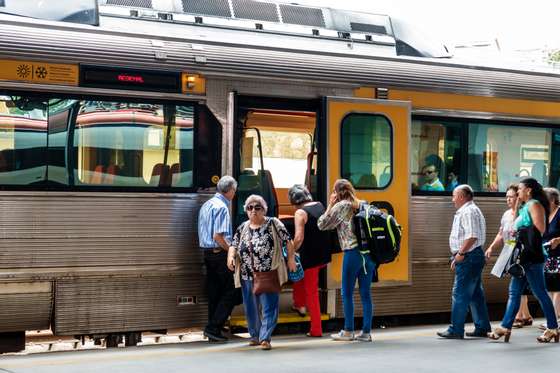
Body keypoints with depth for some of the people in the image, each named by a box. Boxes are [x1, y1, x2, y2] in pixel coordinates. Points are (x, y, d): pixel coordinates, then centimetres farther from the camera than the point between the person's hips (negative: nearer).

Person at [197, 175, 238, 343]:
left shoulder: (206, 205, 15)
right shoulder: (222, 207, -14)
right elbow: (218, 236, -21)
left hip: (207, 252, 10)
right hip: (220, 253, -10)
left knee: (214, 294, 12)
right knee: (230, 292, -4)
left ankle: (213, 331, 15)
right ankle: (213, 327, -8)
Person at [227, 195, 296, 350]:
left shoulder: (273, 224, -1)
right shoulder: (242, 228, 12)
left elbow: (287, 240, 0)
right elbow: (234, 245, 11)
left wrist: (290, 258, -5)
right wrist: (231, 256, -9)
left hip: (269, 274, -5)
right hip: (247, 275, 5)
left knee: (268, 307, -8)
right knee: (251, 307, 12)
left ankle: (265, 338, -8)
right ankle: (255, 336, 26)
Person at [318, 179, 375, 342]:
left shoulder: (341, 206, -3)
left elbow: (322, 225, -1)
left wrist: (330, 205, 6)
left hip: (353, 252, -6)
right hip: (369, 252, 6)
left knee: (347, 293, 4)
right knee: (365, 293, 7)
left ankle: (348, 331, 7)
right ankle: (366, 332, 8)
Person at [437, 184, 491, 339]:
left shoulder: (468, 212, -14)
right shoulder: (464, 211, 20)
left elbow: (472, 236, -24)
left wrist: (460, 253, -19)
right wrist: (456, 257, 21)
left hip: (469, 257, -11)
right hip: (473, 257, 11)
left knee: (460, 294, -8)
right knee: (476, 294, 13)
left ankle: (455, 330, -6)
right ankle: (482, 328, 18)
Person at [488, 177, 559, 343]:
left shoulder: (534, 204, -9)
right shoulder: (526, 207, 20)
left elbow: (540, 229, -18)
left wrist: (521, 231, -15)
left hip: (532, 256, -10)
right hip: (524, 256, 10)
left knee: (540, 293, -4)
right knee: (514, 291, 8)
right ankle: (505, 327, 9)